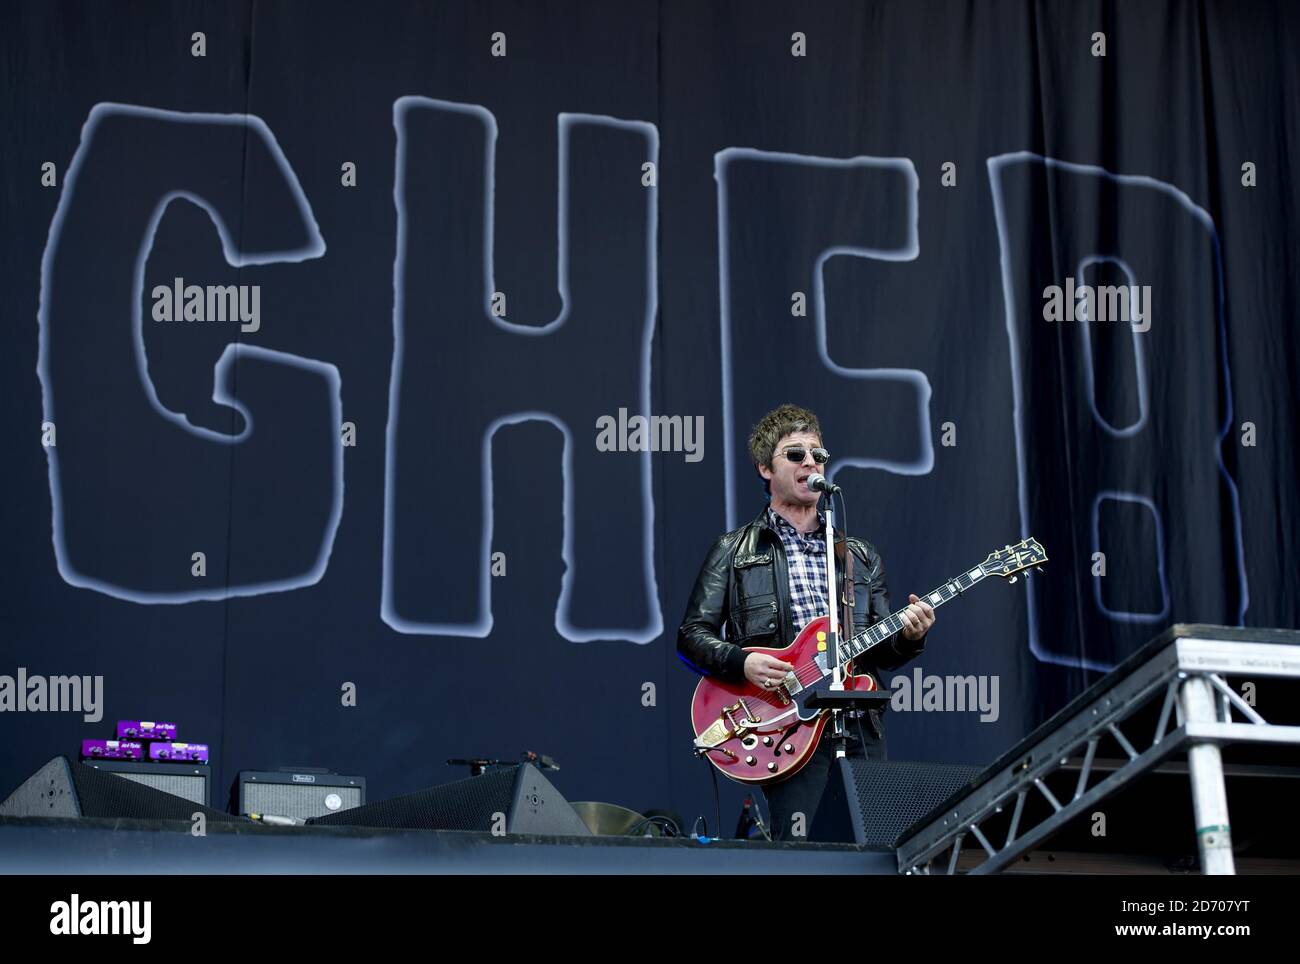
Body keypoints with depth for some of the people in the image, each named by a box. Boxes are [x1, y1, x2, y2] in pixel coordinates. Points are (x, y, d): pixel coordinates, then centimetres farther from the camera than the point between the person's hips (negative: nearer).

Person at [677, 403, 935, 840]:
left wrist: (907, 637, -3)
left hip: (861, 726, 4)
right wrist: (742, 661, -14)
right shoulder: (734, 551, 9)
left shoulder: (861, 556, 20)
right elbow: (691, 635, 4)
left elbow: (882, 653, 19)